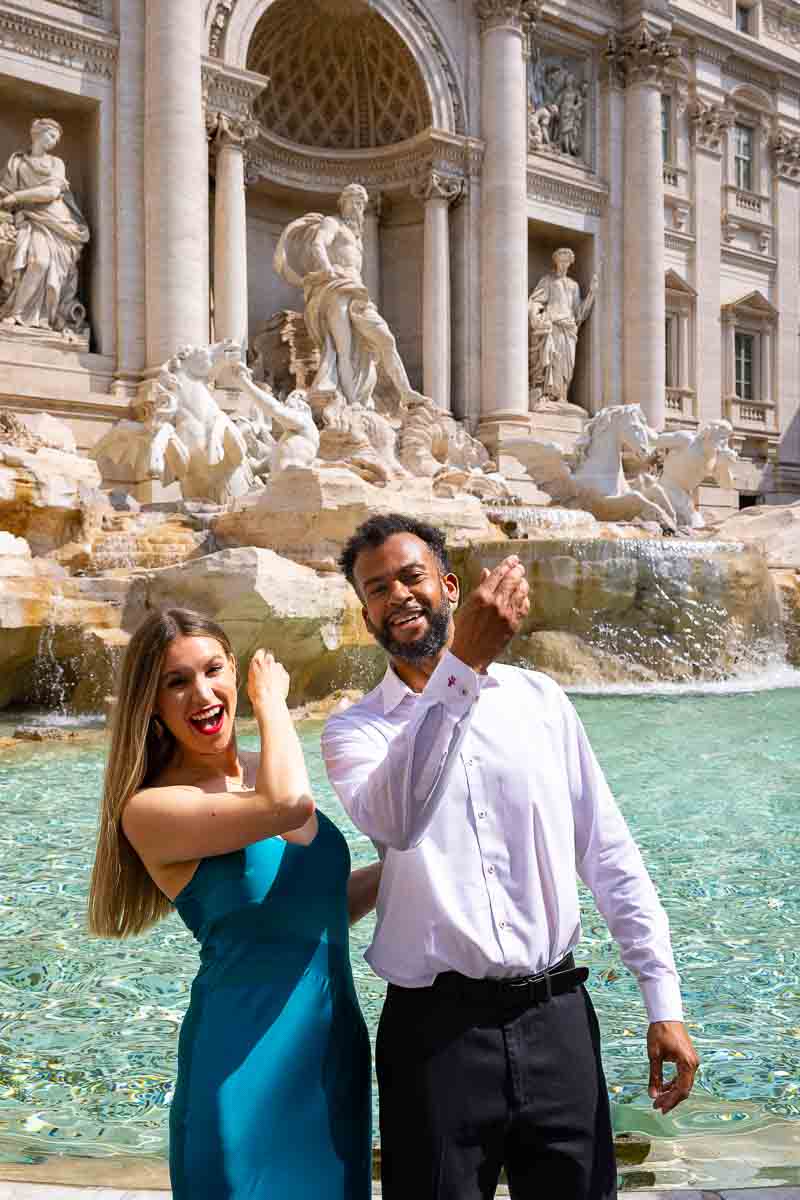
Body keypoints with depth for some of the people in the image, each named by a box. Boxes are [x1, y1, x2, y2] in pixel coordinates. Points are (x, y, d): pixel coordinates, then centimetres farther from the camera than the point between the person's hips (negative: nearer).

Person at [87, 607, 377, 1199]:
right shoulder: (148, 810, -16)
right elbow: (287, 803, -32)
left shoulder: (258, 770, 5)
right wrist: (271, 699, -16)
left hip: (336, 1046, 7)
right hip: (249, 1065, -7)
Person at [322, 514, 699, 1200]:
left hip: (556, 1018, 2)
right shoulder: (355, 729, 1)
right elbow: (393, 820, -22)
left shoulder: (538, 699, 7)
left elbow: (610, 854, 7)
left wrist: (665, 1003, 3)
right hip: (436, 1031, -2)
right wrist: (465, 665, -28)